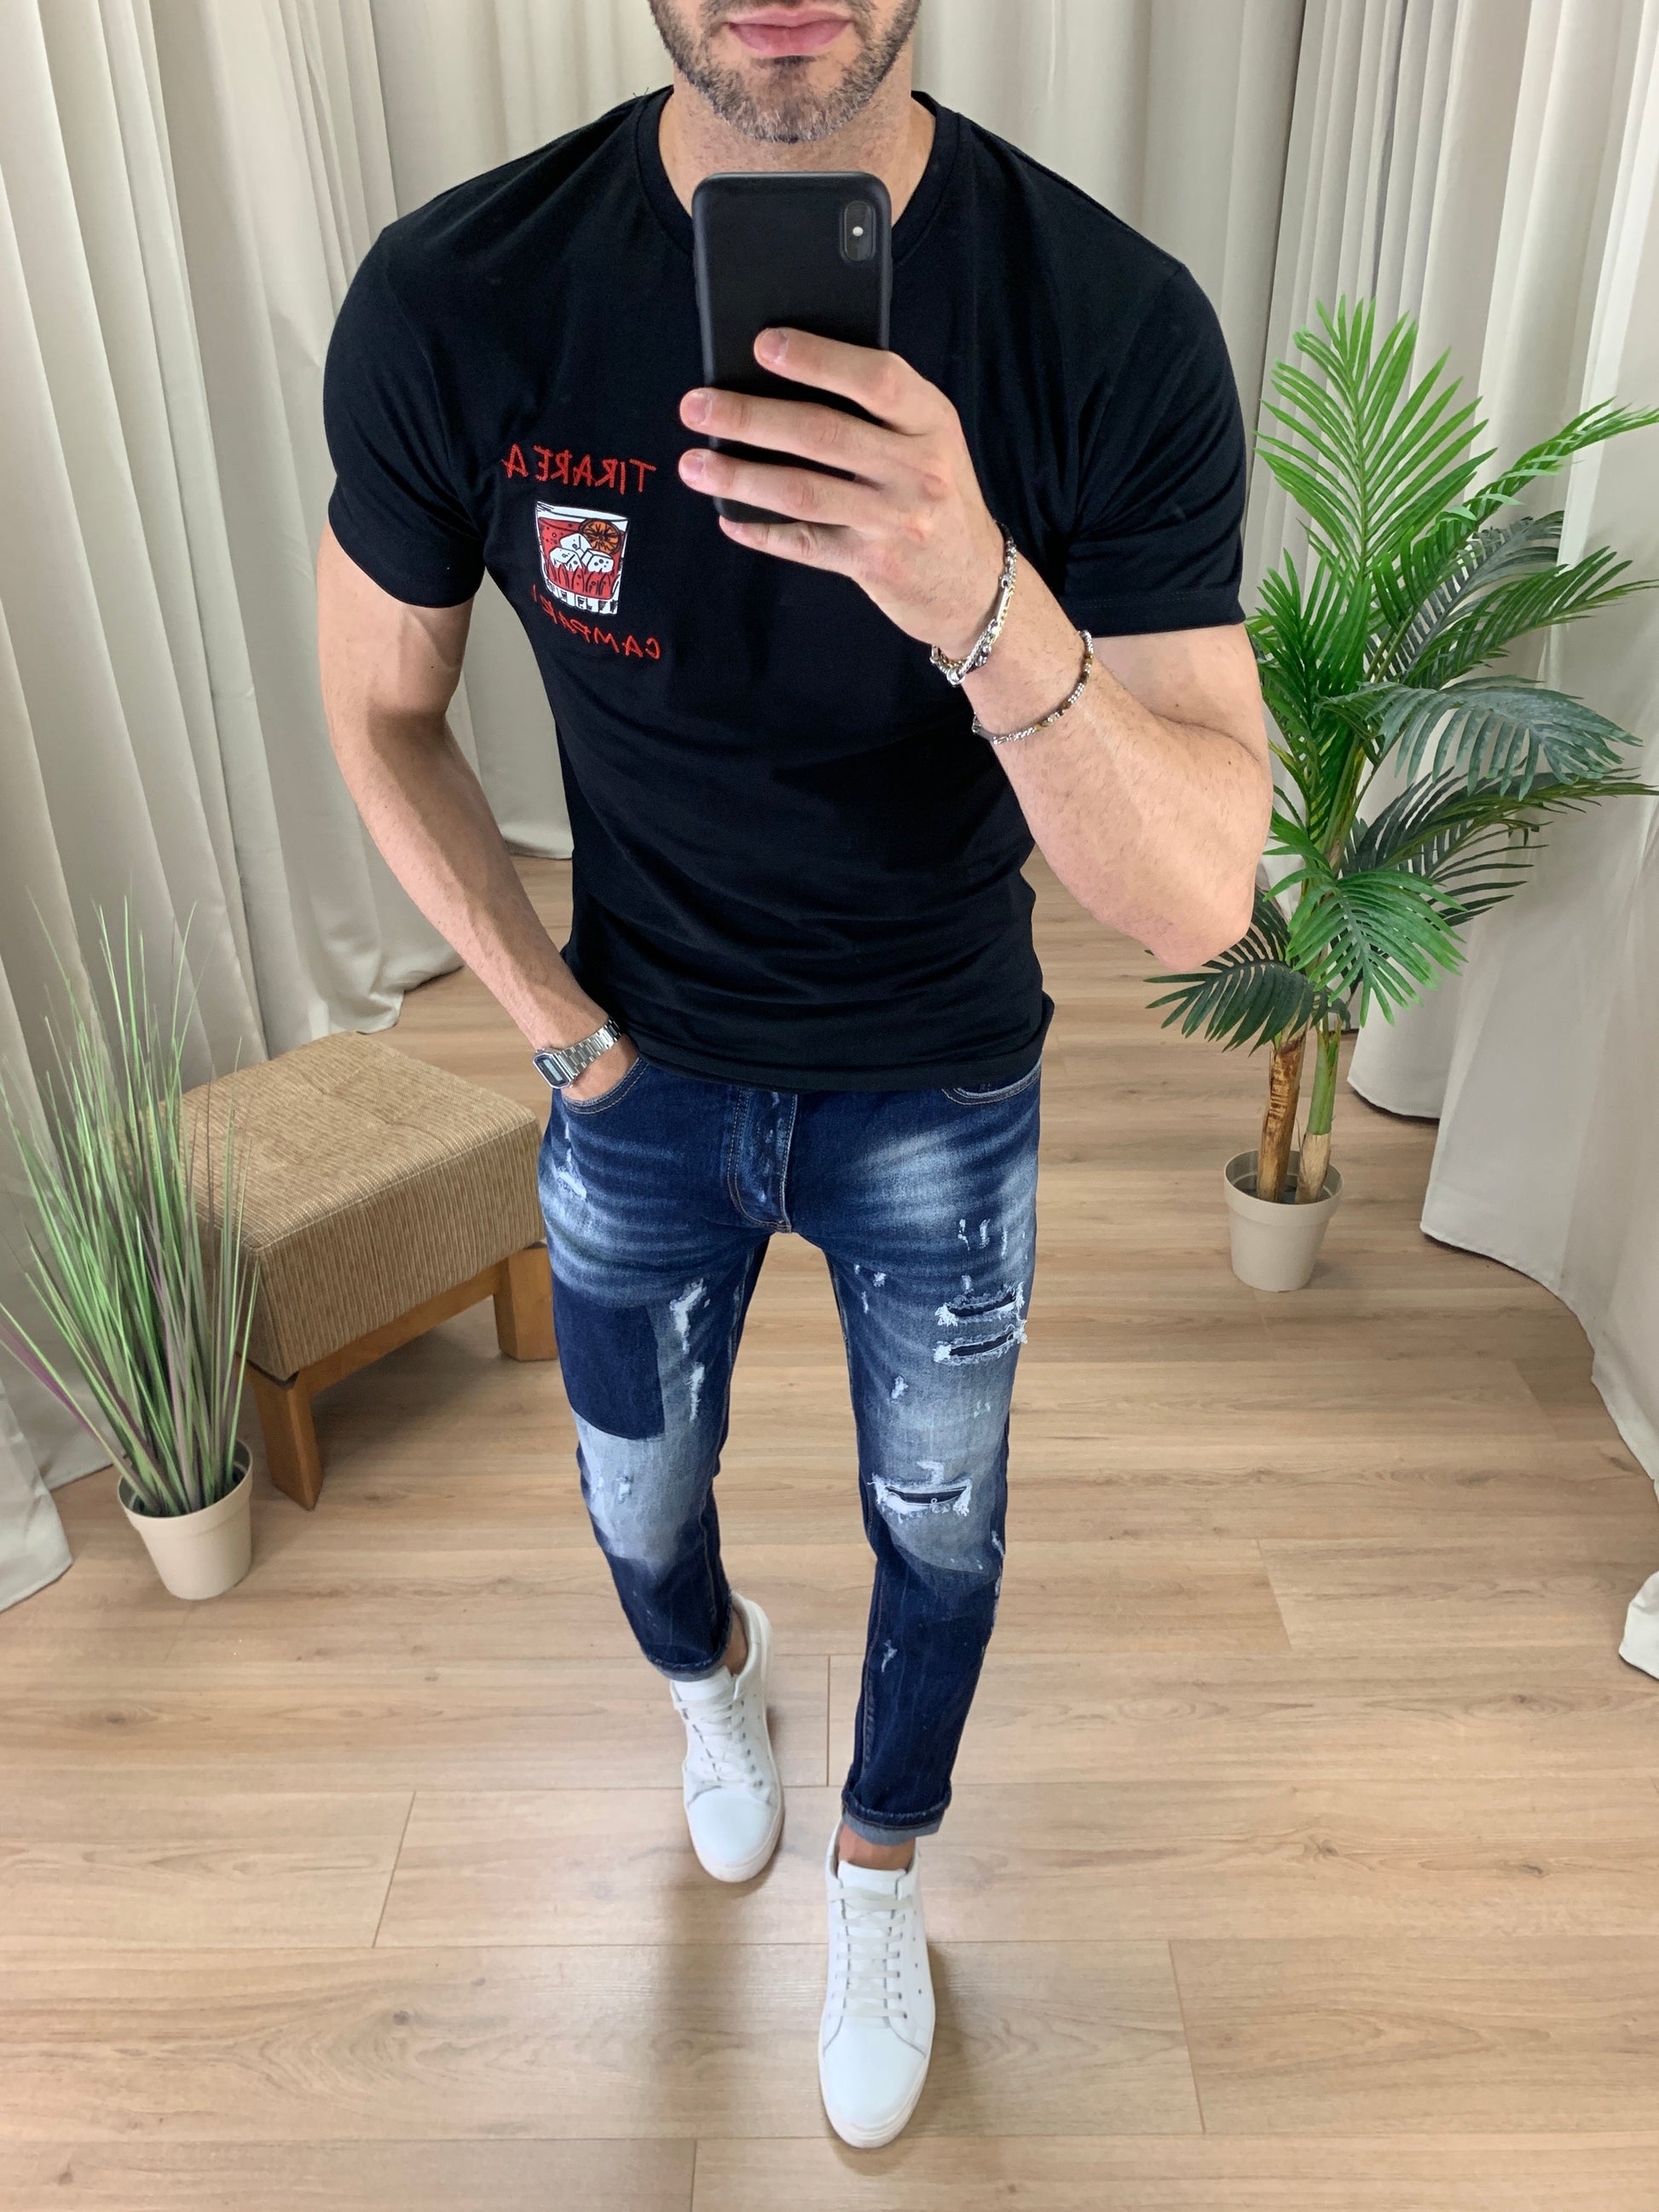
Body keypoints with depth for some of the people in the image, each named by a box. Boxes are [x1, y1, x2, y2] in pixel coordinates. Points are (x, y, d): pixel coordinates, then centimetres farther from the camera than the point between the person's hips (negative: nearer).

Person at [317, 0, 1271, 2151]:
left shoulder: (1121, 326, -23)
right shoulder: (453, 300, -19)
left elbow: (1198, 900, -27)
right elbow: (383, 706, -2)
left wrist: (988, 612, -44)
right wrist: (558, 1022, -3)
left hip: (944, 1091, 0)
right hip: (646, 1074, 1)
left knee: (940, 1527, 18)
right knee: (640, 1510, 22)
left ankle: (880, 1870, 52)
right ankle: (711, 1672, 62)